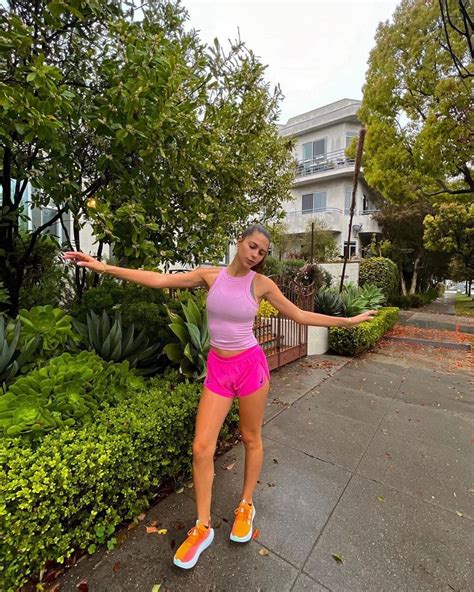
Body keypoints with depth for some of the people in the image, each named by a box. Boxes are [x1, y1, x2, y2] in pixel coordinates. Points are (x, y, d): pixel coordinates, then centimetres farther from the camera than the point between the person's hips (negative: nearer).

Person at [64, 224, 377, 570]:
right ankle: (203, 528, 25)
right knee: (202, 447, 2)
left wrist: (347, 321, 3)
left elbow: (300, 315, 1)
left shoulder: (262, 283, -5)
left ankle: (246, 506, 41)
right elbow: (160, 280, -3)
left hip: (251, 365, -1)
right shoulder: (212, 275, -2)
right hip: (218, 369, 2)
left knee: (250, 438, 15)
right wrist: (105, 268, -4)